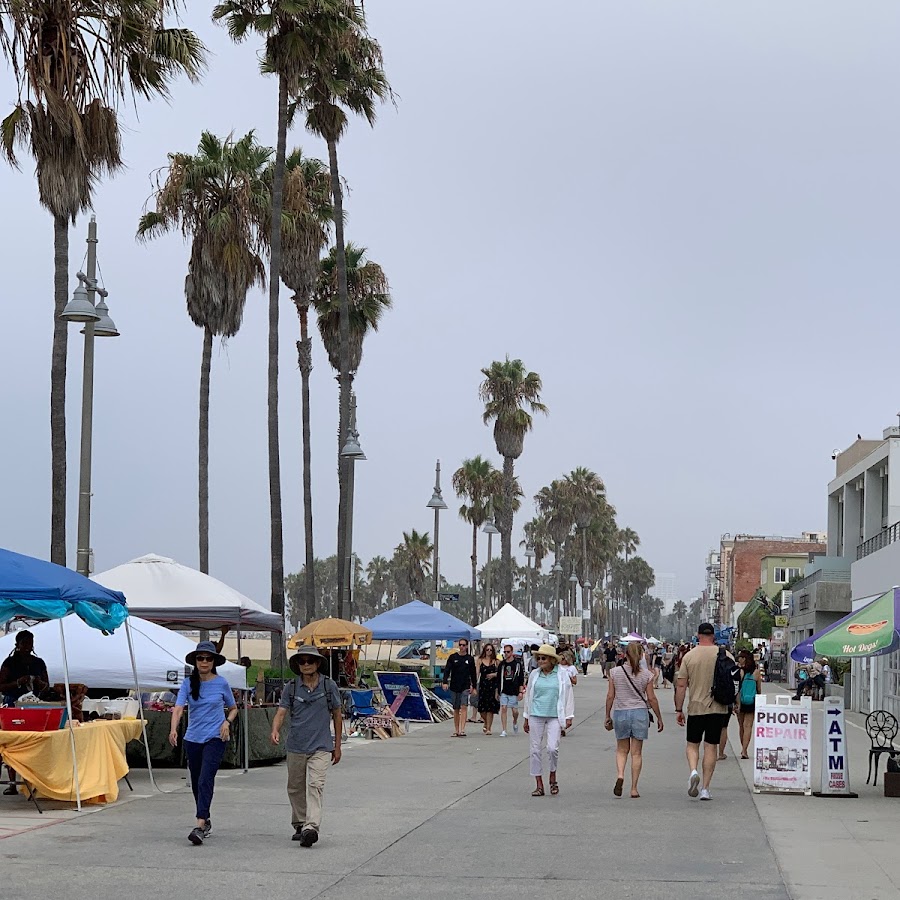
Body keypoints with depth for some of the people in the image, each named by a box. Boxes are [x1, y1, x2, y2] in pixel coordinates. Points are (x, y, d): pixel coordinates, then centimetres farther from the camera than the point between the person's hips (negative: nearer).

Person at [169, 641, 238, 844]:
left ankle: (200, 826, -25)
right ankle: (206, 820, 32)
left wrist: (227, 722, -6)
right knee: (196, 783, 13)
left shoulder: (221, 683, 0)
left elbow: (233, 708, 14)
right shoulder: (188, 684, 2)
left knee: (205, 780, -17)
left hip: (215, 738, -3)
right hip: (193, 738, 3)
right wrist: (173, 730, -28)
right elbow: (178, 708, -11)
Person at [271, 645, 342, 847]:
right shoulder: (291, 688, 2)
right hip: (296, 746, 3)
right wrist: (275, 731, -27)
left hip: (321, 747, -3)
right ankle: (299, 825, 29)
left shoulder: (329, 685, 0)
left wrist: (337, 746, 10)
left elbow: (336, 715, 8)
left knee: (315, 785, -17)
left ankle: (311, 827, -27)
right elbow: (281, 712, -5)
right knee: (295, 788, 12)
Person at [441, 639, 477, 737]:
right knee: (456, 709, 7)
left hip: (465, 687, -1)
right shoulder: (452, 657, 4)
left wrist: (474, 686, 10)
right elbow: (447, 670, -1)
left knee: (463, 707, -14)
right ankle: (456, 730, 13)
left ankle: (462, 730, -21)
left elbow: (473, 673, 13)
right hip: (454, 686, 1)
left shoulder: (470, 659, 6)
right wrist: (445, 682, -15)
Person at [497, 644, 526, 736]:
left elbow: (521, 678, -2)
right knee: (503, 709, -7)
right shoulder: (502, 664, 8)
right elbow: (498, 678, 14)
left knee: (515, 710, 0)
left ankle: (515, 723, 33)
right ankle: (503, 731, -4)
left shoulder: (518, 663, -2)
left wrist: (521, 691, -7)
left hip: (514, 691, -2)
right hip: (504, 691, 2)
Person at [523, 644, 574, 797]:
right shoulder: (534, 674, 7)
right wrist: (526, 718, 15)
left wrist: (568, 717, 2)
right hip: (536, 716, 3)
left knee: (552, 748, -12)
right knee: (536, 750, 2)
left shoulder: (561, 675, 1)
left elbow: (568, 696, 5)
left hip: (554, 716, -3)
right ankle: (539, 785, 10)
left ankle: (553, 777, 13)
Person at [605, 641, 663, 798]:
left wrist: (608, 716, 10)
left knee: (621, 750, 14)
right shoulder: (646, 675, -4)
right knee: (637, 752, 5)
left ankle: (620, 775, -13)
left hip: (620, 713, 1)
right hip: (640, 713, 0)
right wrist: (659, 718, 9)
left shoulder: (615, 672, -2)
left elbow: (610, 696, 0)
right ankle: (634, 789, 5)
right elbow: (651, 698, -1)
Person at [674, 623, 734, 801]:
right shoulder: (725, 655, -2)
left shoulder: (689, 656, -3)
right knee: (711, 746, 6)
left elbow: (681, 685, -3)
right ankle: (705, 788, 6)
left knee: (692, 744, 14)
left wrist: (679, 709, 4)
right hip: (718, 708, 1)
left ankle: (694, 771, -14)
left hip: (696, 708, -1)